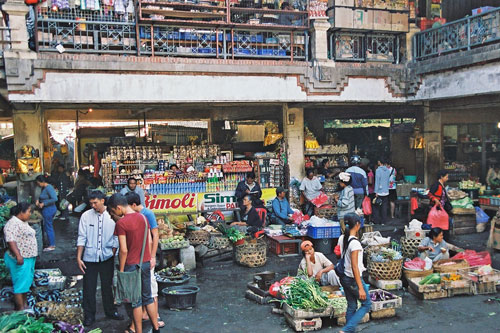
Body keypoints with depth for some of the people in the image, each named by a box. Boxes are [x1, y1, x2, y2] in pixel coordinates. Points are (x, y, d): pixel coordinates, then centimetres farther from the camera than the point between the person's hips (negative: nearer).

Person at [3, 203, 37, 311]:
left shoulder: (23, 222, 13)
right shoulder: (13, 224, -18)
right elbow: (10, 240, -28)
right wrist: (18, 255, -34)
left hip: (29, 258, 10)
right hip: (21, 260, -10)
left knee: (27, 283, 18)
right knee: (20, 285, -3)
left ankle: (24, 304, 29)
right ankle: (20, 309, 4)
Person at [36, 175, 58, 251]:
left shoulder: (48, 188, -19)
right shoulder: (43, 188, 11)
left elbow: (55, 199, -28)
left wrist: (43, 204, -22)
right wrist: (38, 200, 8)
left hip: (49, 210, -10)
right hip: (46, 210, 10)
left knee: (48, 227, -2)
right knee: (47, 227, 17)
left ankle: (52, 246, 7)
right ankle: (52, 244, 25)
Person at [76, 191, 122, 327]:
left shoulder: (112, 216, -5)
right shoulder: (86, 216, -5)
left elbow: (116, 238, 1)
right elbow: (81, 238, -2)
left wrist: (112, 254, -4)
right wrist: (78, 258, -4)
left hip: (107, 258, 0)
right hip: (90, 258, 0)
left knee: (107, 286, 14)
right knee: (89, 287, 7)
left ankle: (110, 311, 32)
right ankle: (89, 315, 23)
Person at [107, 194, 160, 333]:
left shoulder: (121, 223, -17)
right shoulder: (143, 218, 3)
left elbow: (124, 250, -17)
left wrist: (121, 270, -7)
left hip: (132, 265, -6)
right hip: (146, 263, 6)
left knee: (135, 301, 6)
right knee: (147, 297, 18)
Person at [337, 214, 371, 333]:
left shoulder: (341, 238, -1)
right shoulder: (354, 243, -24)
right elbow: (354, 267, -24)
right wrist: (360, 288, -21)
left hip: (344, 277, 8)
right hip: (353, 279, -7)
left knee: (351, 306, 18)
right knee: (367, 304, 10)